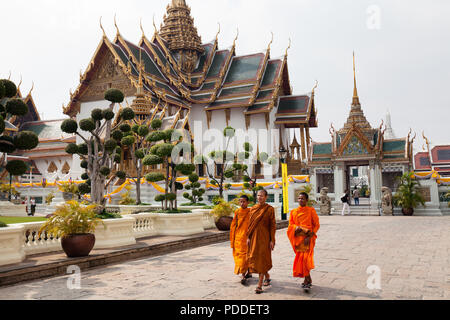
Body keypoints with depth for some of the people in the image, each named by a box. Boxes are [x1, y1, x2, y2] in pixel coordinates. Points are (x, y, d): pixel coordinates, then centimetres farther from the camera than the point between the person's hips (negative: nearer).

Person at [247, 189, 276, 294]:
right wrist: (248, 237, 5)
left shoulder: (270, 209, -5)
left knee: (262, 258, -6)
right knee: (255, 257, 11)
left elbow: (272, 225, -5)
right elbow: (250, 224, 10)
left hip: (264, 236, -5)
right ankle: (267, 276, 34)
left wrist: (272, 240, -9)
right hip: (254, 236, 5)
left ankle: (259, 285, -1)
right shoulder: (253, 209, 8)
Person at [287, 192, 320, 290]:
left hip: (308, 238, -4)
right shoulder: (294, 212, 10)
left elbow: (317, 225, -3)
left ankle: (307, 280, 0)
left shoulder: (311, 211, -2)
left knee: (305, 257, -13)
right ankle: (308, 279, 22)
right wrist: (296, 227, -14)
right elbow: (290, 224, 10)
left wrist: (309, 236, -13)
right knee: (300, 258, 7)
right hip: (298, 238, 4)